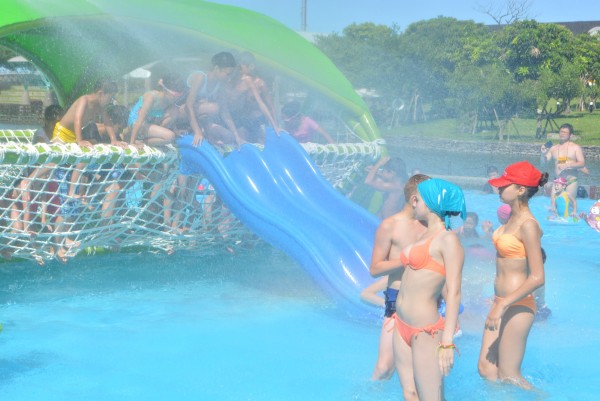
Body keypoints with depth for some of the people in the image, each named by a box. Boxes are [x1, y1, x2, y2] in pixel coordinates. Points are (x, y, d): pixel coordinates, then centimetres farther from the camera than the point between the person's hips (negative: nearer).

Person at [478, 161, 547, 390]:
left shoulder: (527, 225, -20)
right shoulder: (513, 218, 7)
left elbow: (537, 278, -24)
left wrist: (503, 305, -24)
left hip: (517, 307, -9)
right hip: (502, 302, 9)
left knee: (508, 376, 1)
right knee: (486, 369, 13)